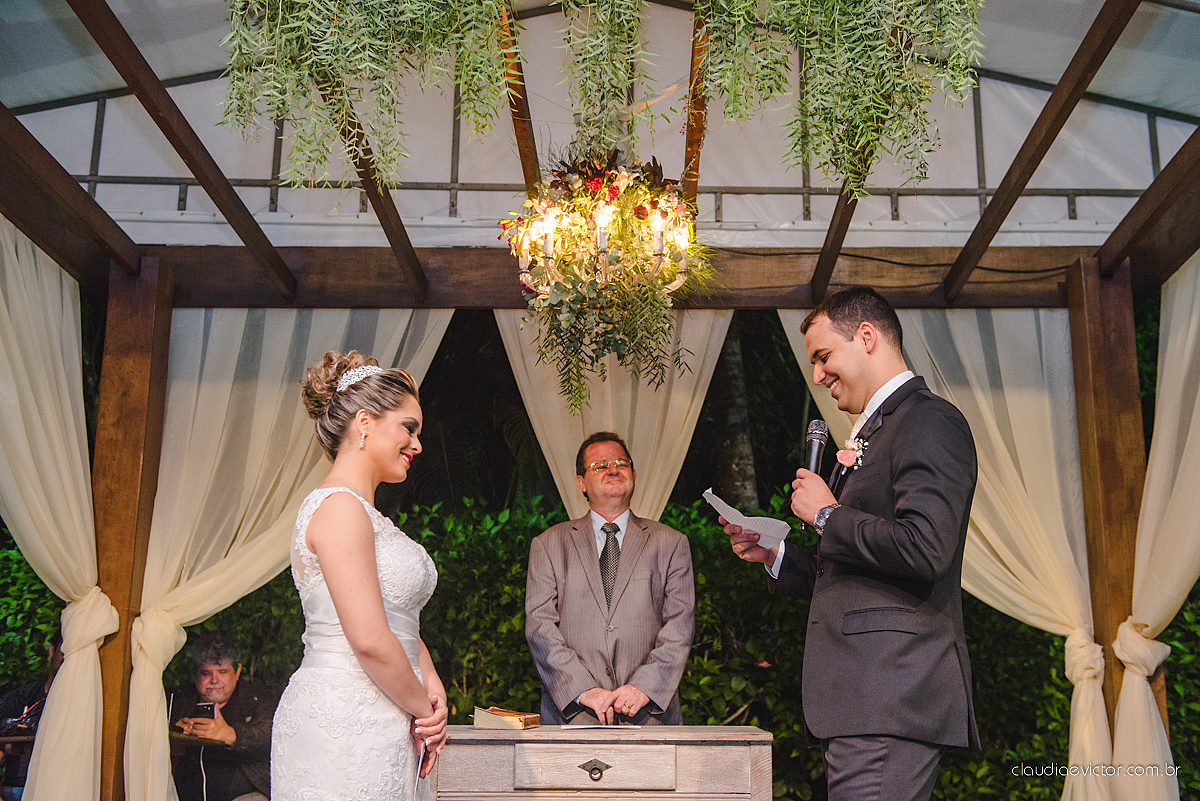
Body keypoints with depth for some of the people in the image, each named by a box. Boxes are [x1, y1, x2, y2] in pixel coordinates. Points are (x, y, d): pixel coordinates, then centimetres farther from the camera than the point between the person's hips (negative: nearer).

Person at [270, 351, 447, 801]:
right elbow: (370, 639, -21)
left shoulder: (365, 514, 16)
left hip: (377, 726, 9)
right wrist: (423, 709, -9)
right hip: (344, 726, -9)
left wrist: (431, 686, 2)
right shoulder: (340, 507, -15)